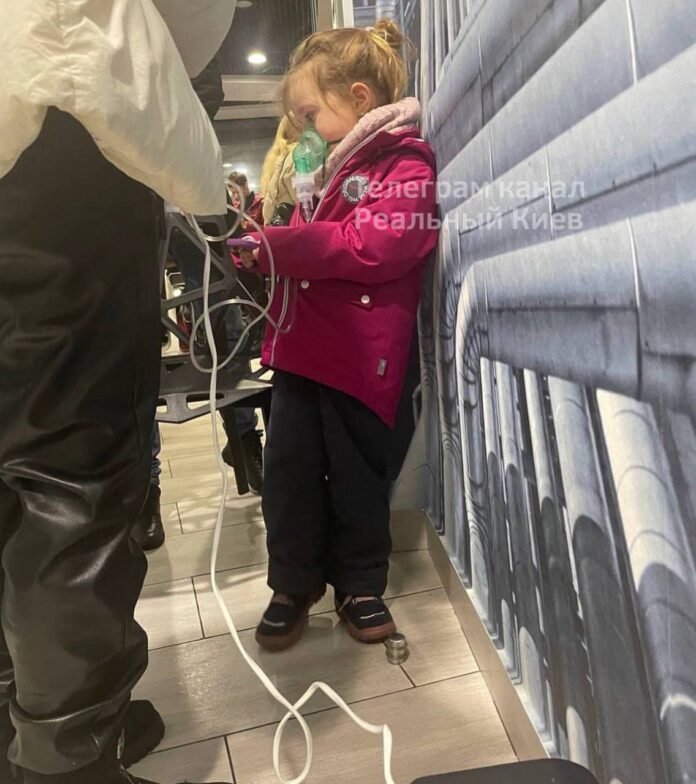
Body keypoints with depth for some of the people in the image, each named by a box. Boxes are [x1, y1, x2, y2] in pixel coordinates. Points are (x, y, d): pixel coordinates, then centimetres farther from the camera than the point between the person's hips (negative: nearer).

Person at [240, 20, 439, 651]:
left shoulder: (406, 166, -5)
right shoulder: (337, 163, 21)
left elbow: (372, 245, -19)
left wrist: (275, 244, -16)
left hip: (360, 356, -7)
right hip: (302, 347, 7)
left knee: (356, 479, 6)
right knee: (289, 471, 7)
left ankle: (361, 586, 26)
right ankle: (294, 583, 25)